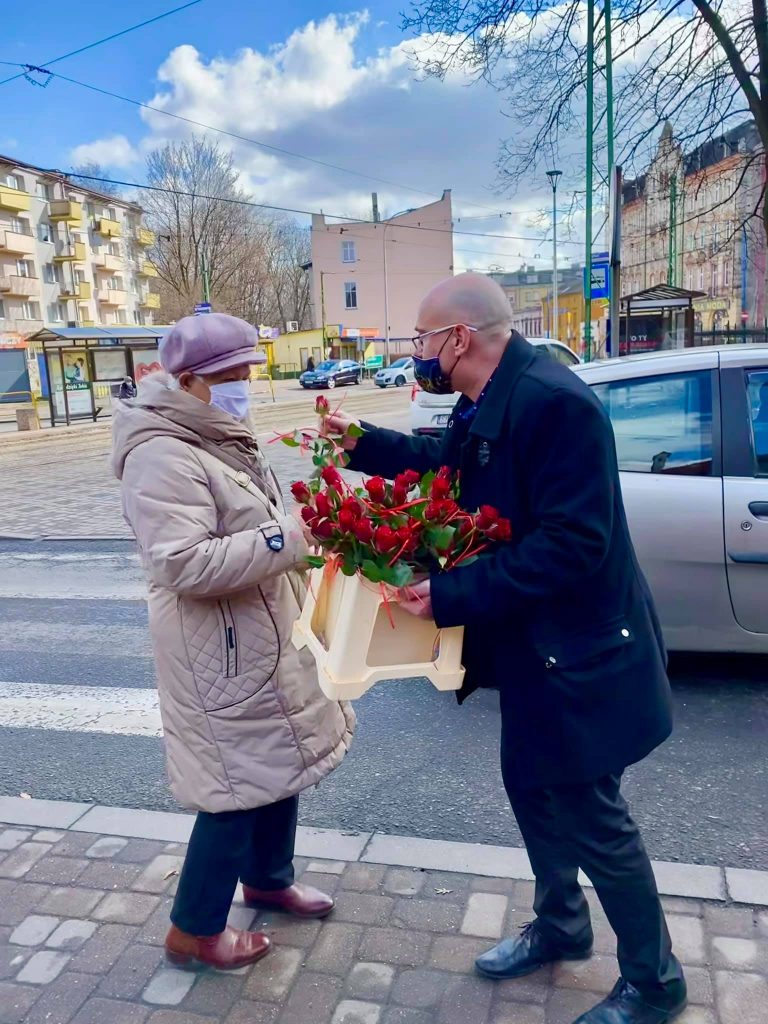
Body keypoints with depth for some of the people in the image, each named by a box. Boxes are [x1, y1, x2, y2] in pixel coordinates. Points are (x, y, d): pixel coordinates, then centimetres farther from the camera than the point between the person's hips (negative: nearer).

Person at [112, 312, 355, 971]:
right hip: (222, 651, -10)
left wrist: (300, 529, 7)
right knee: (240, 785, 2)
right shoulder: (163, 457, -20)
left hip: (266, 635, 10)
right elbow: (186, 564, -29)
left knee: (280, 764, 20)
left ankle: (268, 879, 43)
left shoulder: (222, 439, 11)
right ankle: (193, 930, 24)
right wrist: (284, 539, -27)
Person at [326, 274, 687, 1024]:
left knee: (592, 816, 6)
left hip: (577, 651, -9)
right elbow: (450, 463, 24)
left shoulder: (553, 401, -27)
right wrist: (363, 443, 17)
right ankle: (559, 925, 46)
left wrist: (451, 595, -28)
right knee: (530, 785, 22)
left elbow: (571, 545, -30)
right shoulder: (486, 401, 4)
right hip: (530, 645, 10)